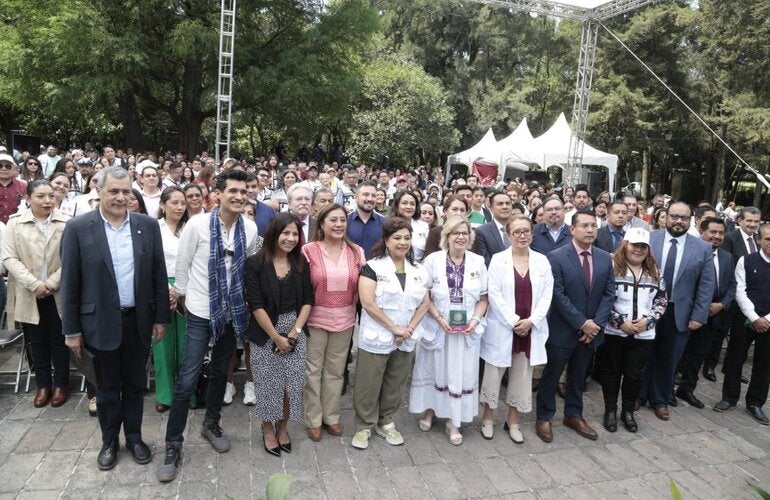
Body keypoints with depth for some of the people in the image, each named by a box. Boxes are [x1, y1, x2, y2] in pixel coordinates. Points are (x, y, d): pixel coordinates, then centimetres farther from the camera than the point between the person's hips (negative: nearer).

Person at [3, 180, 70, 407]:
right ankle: (43, 384, 25)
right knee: (36, 341, 11)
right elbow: (9, 258, -4)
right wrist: (34, 284, -14)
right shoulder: (15, 224, 1)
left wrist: (52, 283, -14)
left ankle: (60, 384, 21)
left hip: (58, 294, -1)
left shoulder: (67, 223, -4)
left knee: (58, 339, 7)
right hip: (29, 295, 2)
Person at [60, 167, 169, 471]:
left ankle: (134, 437, 34)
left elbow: (159, 275, 3)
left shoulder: (148, 226, -1)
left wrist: (161, 318, 2)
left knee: (135, 385, 15)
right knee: (107, 387, 14)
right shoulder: (78, 228, -7)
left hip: (138, 320, 2)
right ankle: (109, 441, 34)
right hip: (101, 321, -2)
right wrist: (71, 330, -4)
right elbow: (69, 283, -5)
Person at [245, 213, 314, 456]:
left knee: (292, 383, 5)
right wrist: (276, 337, -12)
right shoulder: (255, 263, -9)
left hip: (295, 332, 3)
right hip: (265, 333, -3)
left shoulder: (301, 263, 3)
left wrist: (295, 331, -8)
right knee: (269, 384, 6)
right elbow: (255, 305, -12)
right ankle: (268, 429, 29)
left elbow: (308, 300, 3)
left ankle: (283, 427, 28)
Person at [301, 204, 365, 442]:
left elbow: (360, 288, 9)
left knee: (335, 371, 14)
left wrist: (356, 313, 4)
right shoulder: (309, 250, -9)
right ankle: (313, 420, 23)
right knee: (313, 371, 7)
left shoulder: (356, 252, 2)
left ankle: (331, 416, 30)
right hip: (315, 319, -3)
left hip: (344, 320, 3)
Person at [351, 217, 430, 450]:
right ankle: (364, 426, 22)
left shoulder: (417, 270, 8)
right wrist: (395, 328, -16)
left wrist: (410, 328, -7)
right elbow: (368, 303, -17)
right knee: (368, 385, 5)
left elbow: (424, 303, 8)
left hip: (406, 341, 5)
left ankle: (386, 422, 33)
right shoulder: (372, 267, -9)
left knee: (395, 385, 15)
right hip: (376, 339, -5)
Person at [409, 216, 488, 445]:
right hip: (436, 327, -1)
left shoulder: (478, 262, 0)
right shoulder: (433, 260, -5)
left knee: (461, 373, 6)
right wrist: (438, 317, -13)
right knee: (434, 369, 12)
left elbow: (483, 298, 5)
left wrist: (476, 319, -9)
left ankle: (453, 421, 21)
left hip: (467, 330, 1)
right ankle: (430, 409, 33)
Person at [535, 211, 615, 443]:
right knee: (551, 376, 8)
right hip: (562, 329, -5)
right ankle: (544, 418, 23)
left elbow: (609, 293, 2)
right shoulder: (556, 257, -13)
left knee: (578, 377, 19)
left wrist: (596, 323, -9)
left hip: (591, 330, 5)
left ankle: (574, 416, 34)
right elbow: (558, 295, -17)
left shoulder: (605, 258, 3)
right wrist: (581, 323, -17)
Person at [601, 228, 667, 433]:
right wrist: (620, 322, -15)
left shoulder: (654, 272, 7)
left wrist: (647, 321, -7)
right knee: (612, 372, 11)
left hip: (643, 335, 3)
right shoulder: (611, 266, -9)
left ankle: (628, 411, 30)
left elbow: (661, 301, 8)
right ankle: (610, 410, 27)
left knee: (634, 374, 12)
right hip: (613, 332, -3)